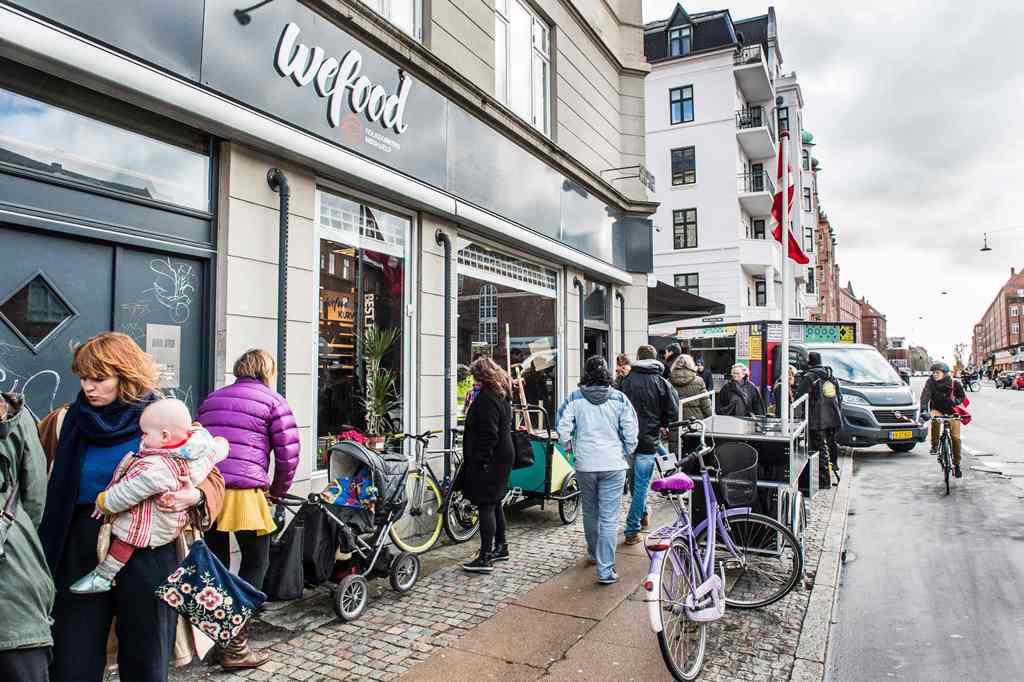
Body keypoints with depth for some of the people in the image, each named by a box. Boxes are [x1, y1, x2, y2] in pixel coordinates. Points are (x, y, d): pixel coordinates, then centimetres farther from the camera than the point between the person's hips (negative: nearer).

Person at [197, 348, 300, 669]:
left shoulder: (211, 399, 22)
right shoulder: (272, 400, 5)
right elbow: (288, 455, -1)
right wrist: (277, 491, 15)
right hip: (244, 492, -6)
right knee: (256, 563, 7)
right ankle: (236, 647, 6)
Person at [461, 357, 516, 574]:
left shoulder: (487, 399, -18)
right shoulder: (502, 396, 14)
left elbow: (488, 435, -23)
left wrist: (481, 460, -20)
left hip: (489, 461, -10)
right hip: (503, 457, 10)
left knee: (485, 506, -6)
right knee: (495, 503, 19)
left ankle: (485, 558, -2)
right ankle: (501, 547, 31)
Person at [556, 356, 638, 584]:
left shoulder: (574, 398, -4)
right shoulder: (619, 398, -4)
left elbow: (563, 429, -7)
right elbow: (630, 431, -3)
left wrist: (570, 448, 12)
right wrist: (626, 453, 14)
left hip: (585, 464, 1)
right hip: (614, 465, -1)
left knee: (590, 512, 20)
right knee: (609, 518, 1)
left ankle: (594, 554, 39)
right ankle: (605, 570, 0)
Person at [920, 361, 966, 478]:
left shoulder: (954, 384, -14)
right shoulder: (930, 382, -15)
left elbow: (962, 396, 0)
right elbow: (925, 395, -27)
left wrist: (956, 401, -24)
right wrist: (924, 409, -42)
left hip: (952, 412, 0)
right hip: (937, 410, 0)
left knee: (956, 438, -5)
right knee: (935, 419, -36)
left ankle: (957, 464, 12)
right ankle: (935, 445, -16)